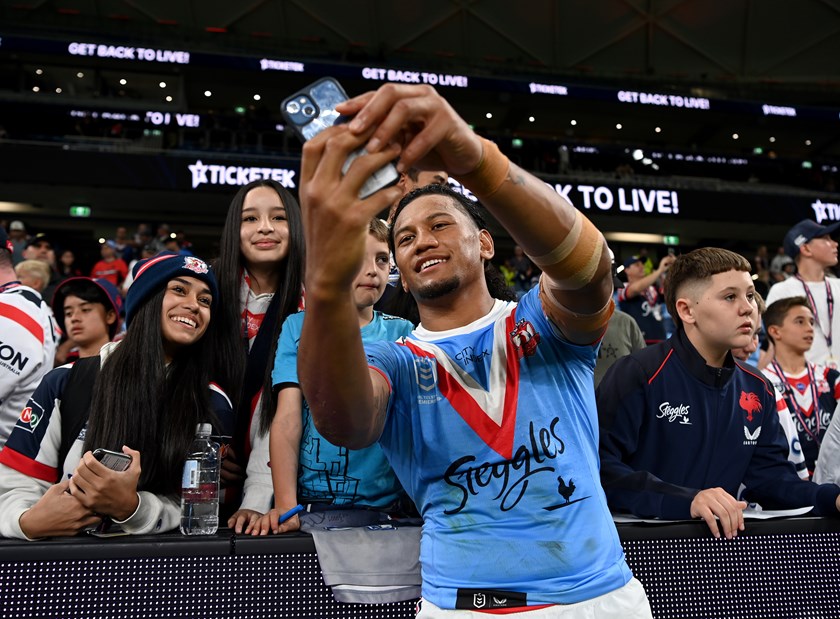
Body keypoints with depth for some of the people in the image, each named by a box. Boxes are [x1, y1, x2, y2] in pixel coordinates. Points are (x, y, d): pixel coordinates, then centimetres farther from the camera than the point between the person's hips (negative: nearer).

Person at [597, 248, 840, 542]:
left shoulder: (757, 389, 11)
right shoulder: (638, 374, -12)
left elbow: (768, 474, 14)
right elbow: (599, 465, -21)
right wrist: (685, 500, -31)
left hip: (721, 539, 6)